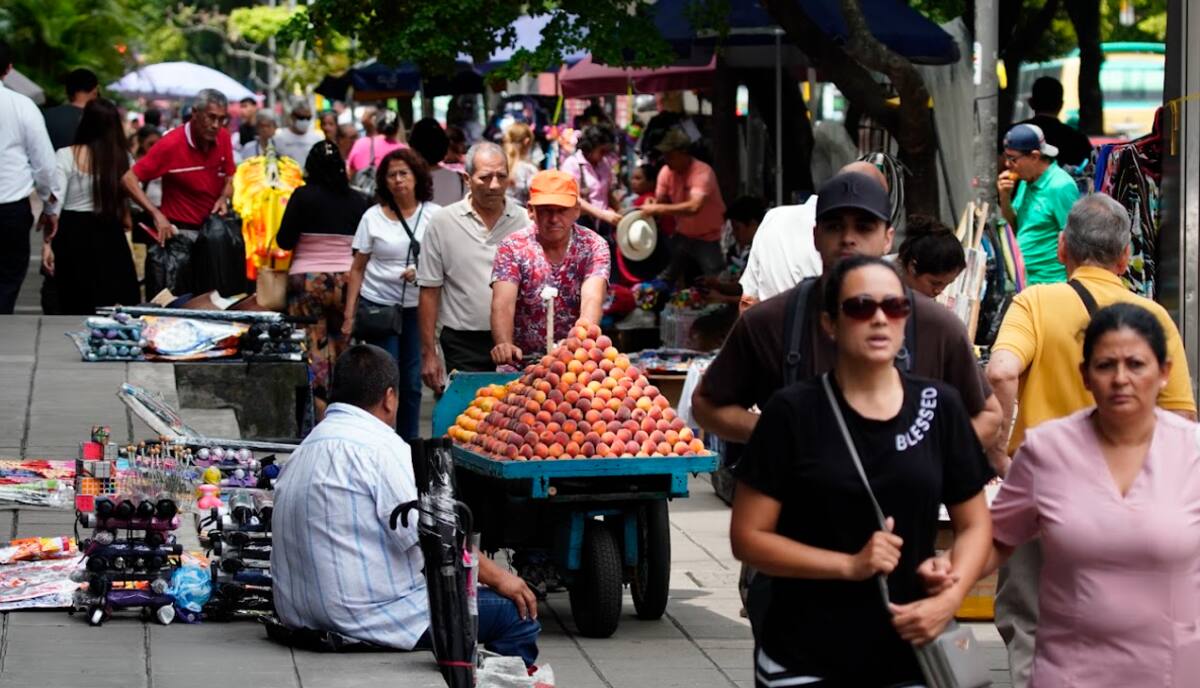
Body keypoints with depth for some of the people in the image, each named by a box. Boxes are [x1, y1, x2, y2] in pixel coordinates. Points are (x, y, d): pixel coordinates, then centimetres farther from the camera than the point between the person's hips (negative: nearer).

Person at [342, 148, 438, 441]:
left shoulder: (433, 215, 3)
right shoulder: (373, 217, 3)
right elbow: (358, 268, 5)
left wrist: (421, 272, -14)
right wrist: (349, 314, 1)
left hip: (417, 308, 1)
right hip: (377, 306, -1)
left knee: (412, 382, 4)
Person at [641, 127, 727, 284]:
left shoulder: (702, 172, -26)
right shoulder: (666, 171, -6)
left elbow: (694, 207, -39)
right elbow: (659, 201, -3)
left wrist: (658, 209, -40)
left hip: (710, 239, -6)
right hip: (683, 237, 6)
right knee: (665, 282, 8)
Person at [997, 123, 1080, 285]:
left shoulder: (1060, 186, -16)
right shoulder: (1026, 183, 10)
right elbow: (1013, 228, 17)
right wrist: (1005, 197, 0)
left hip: (1052, 284, -8)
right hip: (1026, 283, 8)